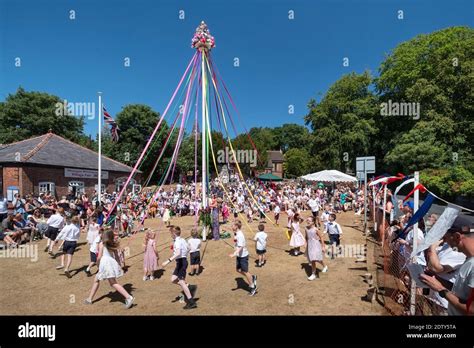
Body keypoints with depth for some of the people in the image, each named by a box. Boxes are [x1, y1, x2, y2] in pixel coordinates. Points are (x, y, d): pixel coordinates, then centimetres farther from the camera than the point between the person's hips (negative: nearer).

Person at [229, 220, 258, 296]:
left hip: (243, 256, -9)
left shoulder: (240, 235, -26)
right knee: (238, 269, 17)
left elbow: (240, 247, -32)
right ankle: (252, 277, 31)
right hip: (239, 255, 9)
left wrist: (234, 254, -40)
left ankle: (252, 287, 21)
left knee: (245, 271, 4)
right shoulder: (236, 234, 2)